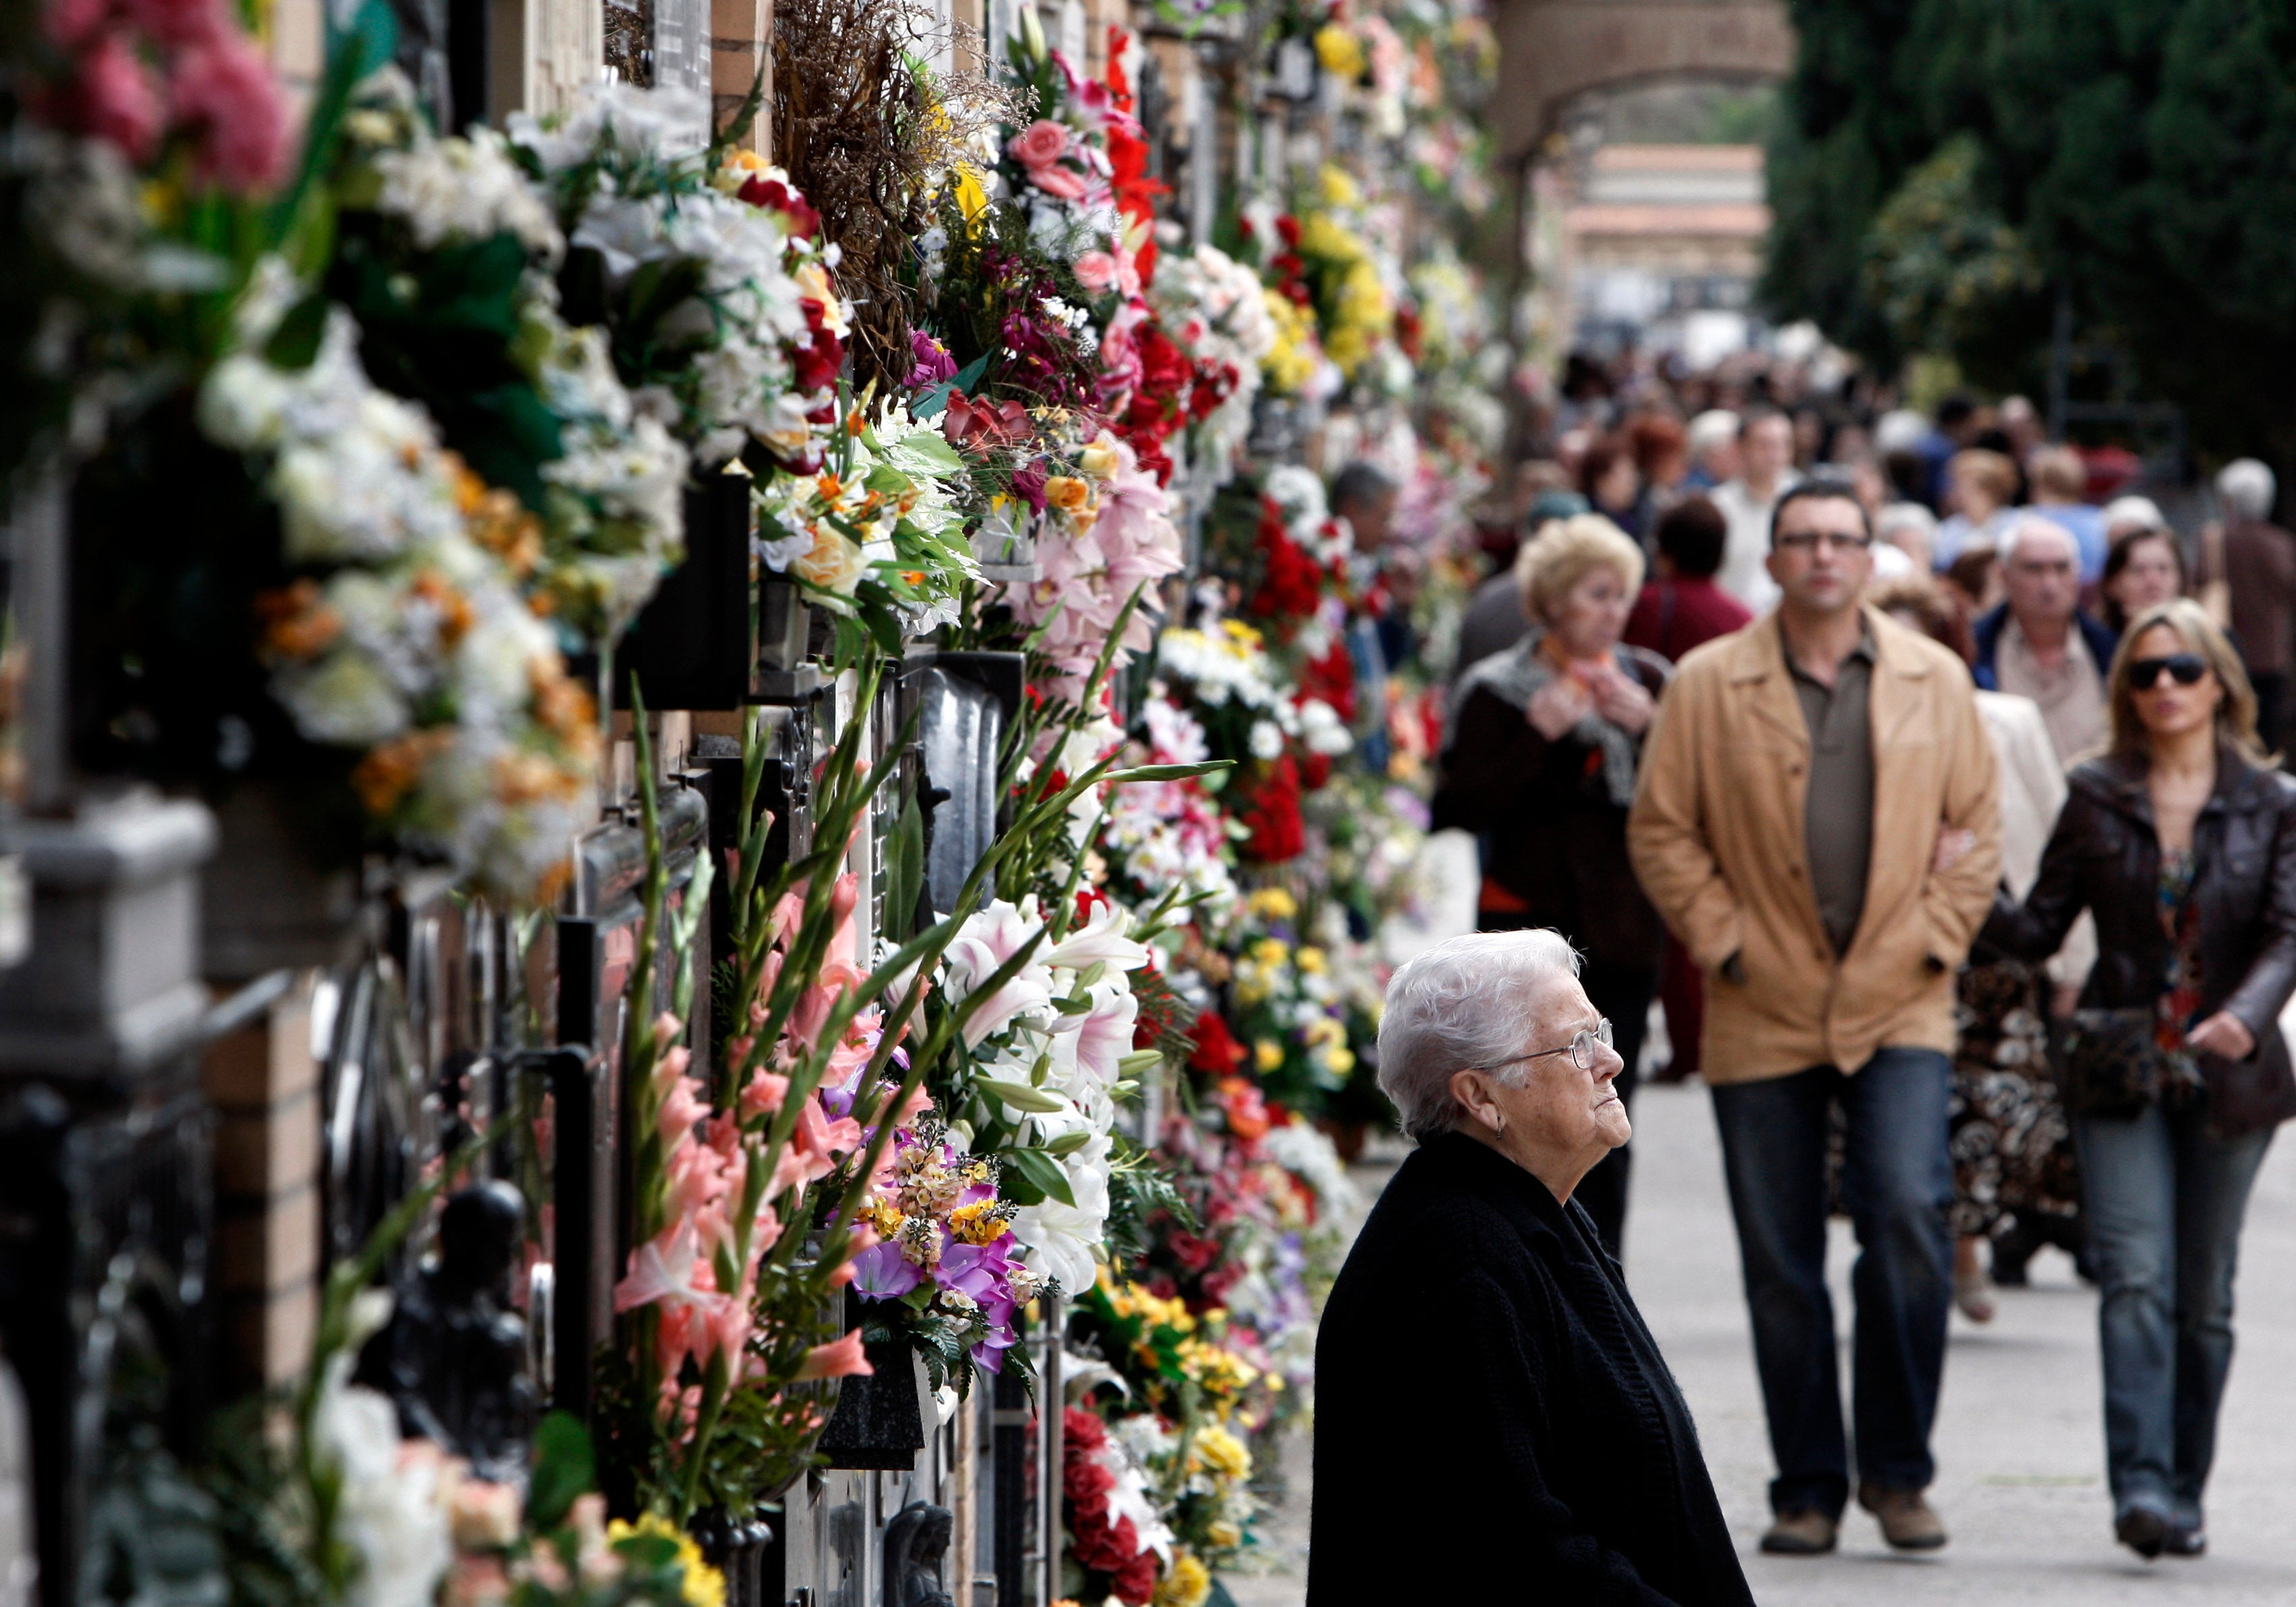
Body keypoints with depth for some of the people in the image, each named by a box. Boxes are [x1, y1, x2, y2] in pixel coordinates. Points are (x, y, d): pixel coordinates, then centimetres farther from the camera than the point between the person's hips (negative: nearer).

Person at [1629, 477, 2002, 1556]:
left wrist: (1936, 939, 0)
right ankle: (1808, 1489, 12)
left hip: (1899, 1007, 0)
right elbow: (1661, 831, 3)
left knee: (1909, 1214, -16)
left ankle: (1897, 1469, -2)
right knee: (1781, 1264, 2)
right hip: (1762, 1012, 0)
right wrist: (1724, 942, -5)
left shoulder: (1934, 680, 8)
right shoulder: (1708, 686, 2)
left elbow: (1976, 824, 11)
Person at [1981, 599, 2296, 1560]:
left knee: (2204, 1294, 7)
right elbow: (2040, 929, 4)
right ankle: (2140, 1487, -22)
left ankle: (2182, 1492, 17)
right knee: (2136, 1279, -14)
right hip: (2122, 1074, -1)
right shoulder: (2097, 799, 5)